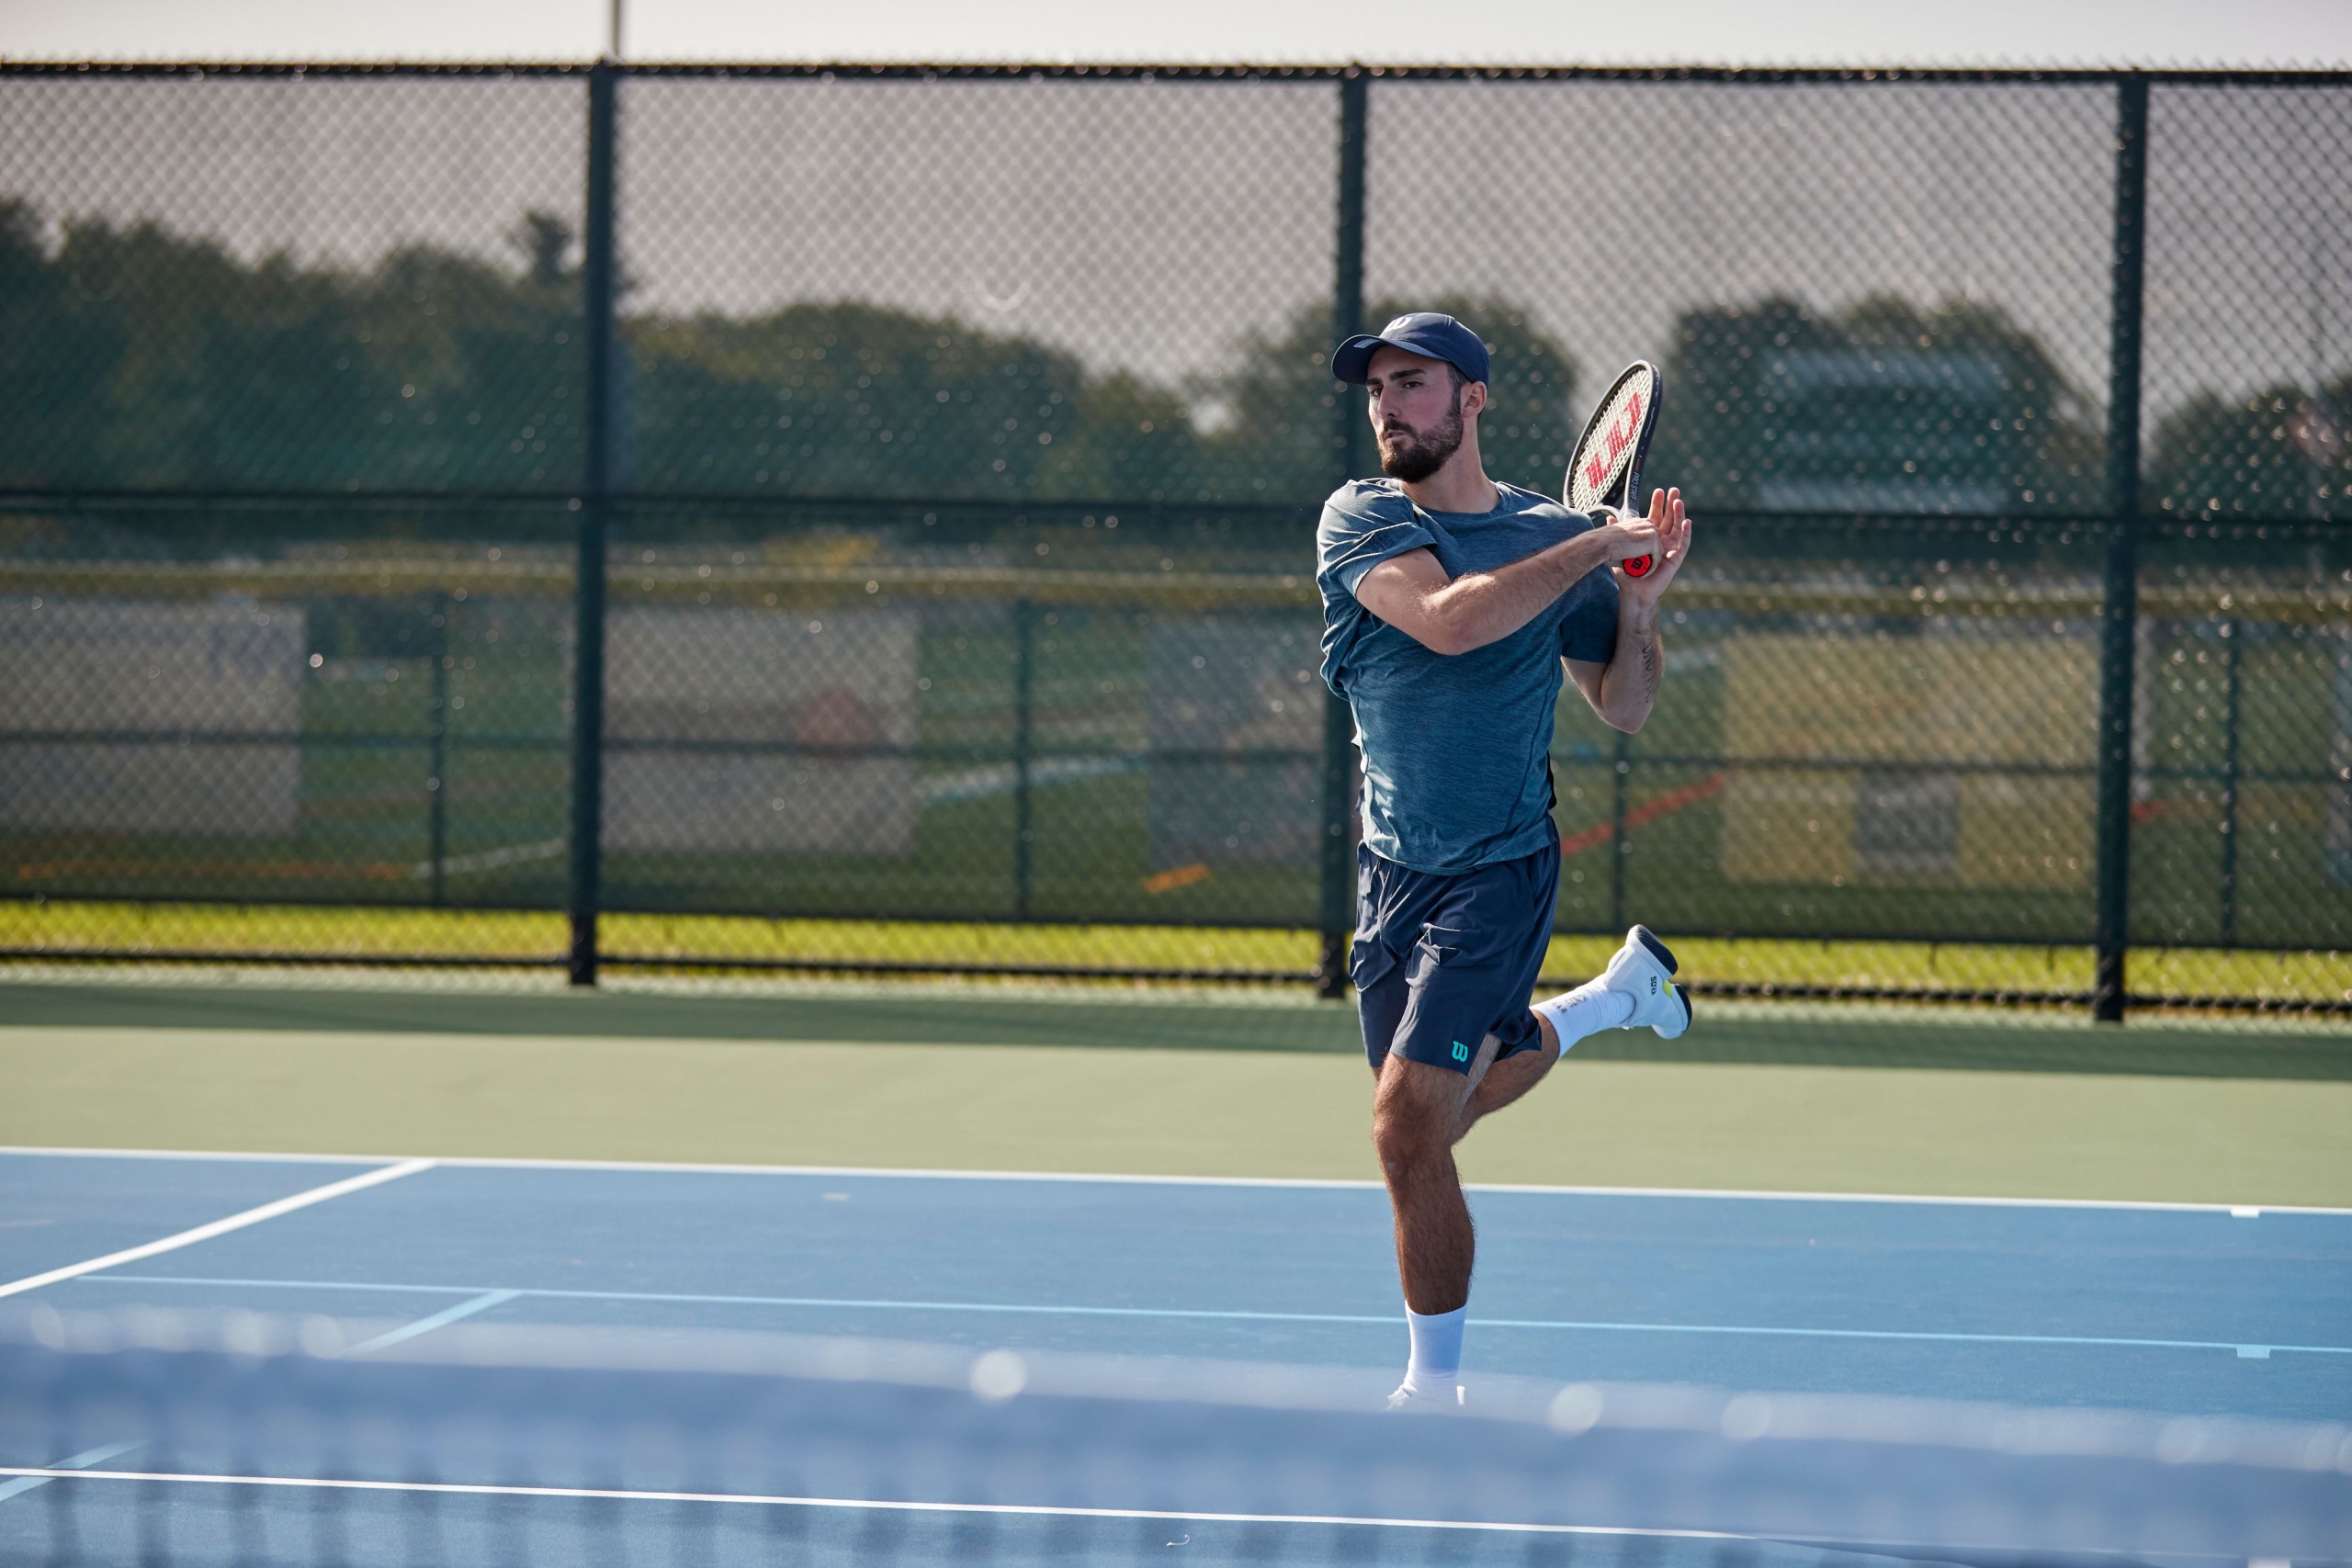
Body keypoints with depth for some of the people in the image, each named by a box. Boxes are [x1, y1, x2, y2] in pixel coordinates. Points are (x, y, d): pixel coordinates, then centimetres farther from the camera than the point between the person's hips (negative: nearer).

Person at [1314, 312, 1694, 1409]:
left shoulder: (1554, 535, -2)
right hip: (1392, 868, 4)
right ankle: (1623, 989, 51)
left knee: (1408, 1130, -15)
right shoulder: (1358, 521, -5)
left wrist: (1640, 603, -9)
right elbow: (1448, 619, -24)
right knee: (1464, 1089, 22)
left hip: (1499, 875, -3)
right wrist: (1595, 547, -21)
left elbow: (1624, 707, 8)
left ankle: (1435, 1385, 1)